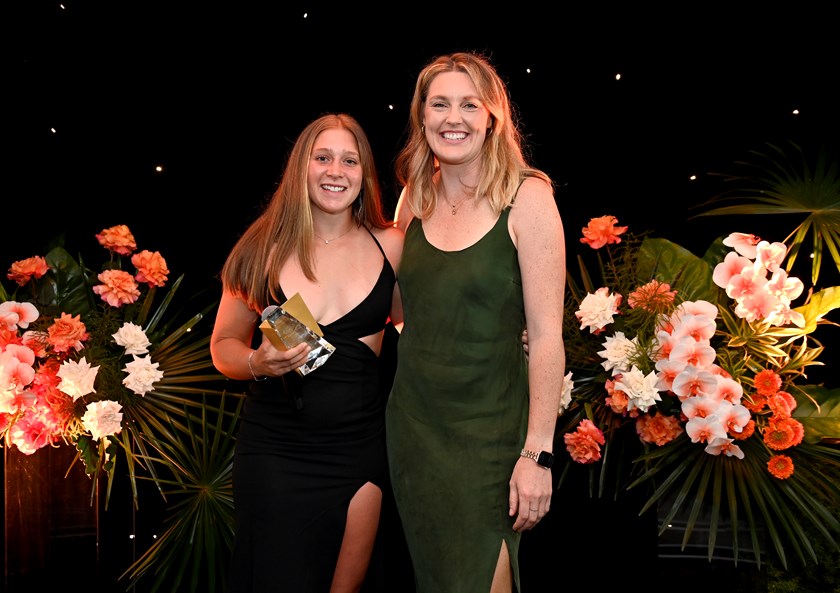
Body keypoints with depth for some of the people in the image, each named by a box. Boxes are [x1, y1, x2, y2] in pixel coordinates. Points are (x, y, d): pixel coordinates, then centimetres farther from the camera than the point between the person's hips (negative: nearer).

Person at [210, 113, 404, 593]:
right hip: (276, 449, -1)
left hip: (361, 446, 1)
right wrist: (258, 364, -16)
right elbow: (224, 343, 4)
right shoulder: (266, 247, -2)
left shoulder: (389, 245, 0)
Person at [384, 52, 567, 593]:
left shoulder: (527, 198, -11)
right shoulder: (414, 197, 5)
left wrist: (538, 452, -17)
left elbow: (546, 335, -14)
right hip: (412, 420, 5)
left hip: (489, 428, -5)